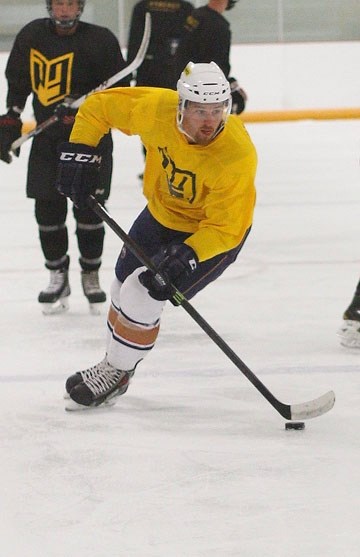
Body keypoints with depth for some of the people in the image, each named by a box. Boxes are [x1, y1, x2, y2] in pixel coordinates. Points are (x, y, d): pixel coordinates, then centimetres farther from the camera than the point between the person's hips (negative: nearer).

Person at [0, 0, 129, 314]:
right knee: (48, 211, 3)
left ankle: (91, 275, 17)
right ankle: (58, 277, 18)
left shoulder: (100, 40, -8)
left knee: (89, 210, -1)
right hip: (47, 140, 3)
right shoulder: (31, 37, 3)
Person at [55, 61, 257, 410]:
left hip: (215, 232, -6)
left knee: (143, 296, -15)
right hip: (162, 212, 6)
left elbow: (224, 228, -32)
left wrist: (185, 258, -45)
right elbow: (98, 106, -9)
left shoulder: (237, 155, -37)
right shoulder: (156, 109, -26)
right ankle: (113, 364, 42)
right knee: (123, 287, 16)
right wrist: (79, 153, -15)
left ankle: (115, 375, 9)